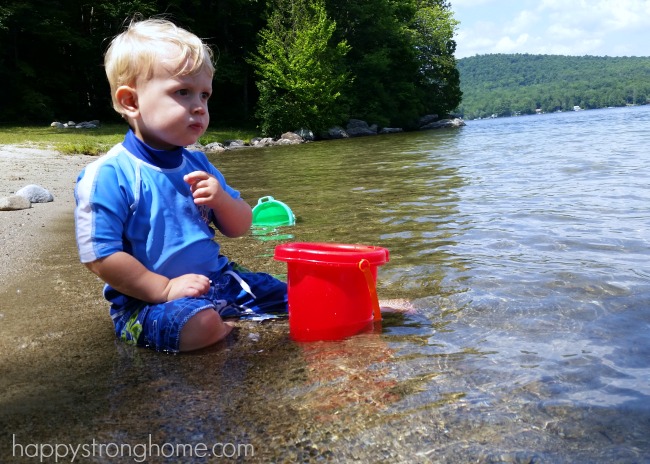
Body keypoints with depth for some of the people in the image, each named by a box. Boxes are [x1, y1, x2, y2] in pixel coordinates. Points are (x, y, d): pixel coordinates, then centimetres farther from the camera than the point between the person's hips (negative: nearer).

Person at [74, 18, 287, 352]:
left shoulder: (197, 165, 6)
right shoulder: (109, 175, -16)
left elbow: (238, 229, 11)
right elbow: (99, 256, -18)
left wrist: (222, 199, -11)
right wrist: (165, 289, -20)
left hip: (217, 280, 7)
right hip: (147, 299, -6)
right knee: (202, 324, -37)